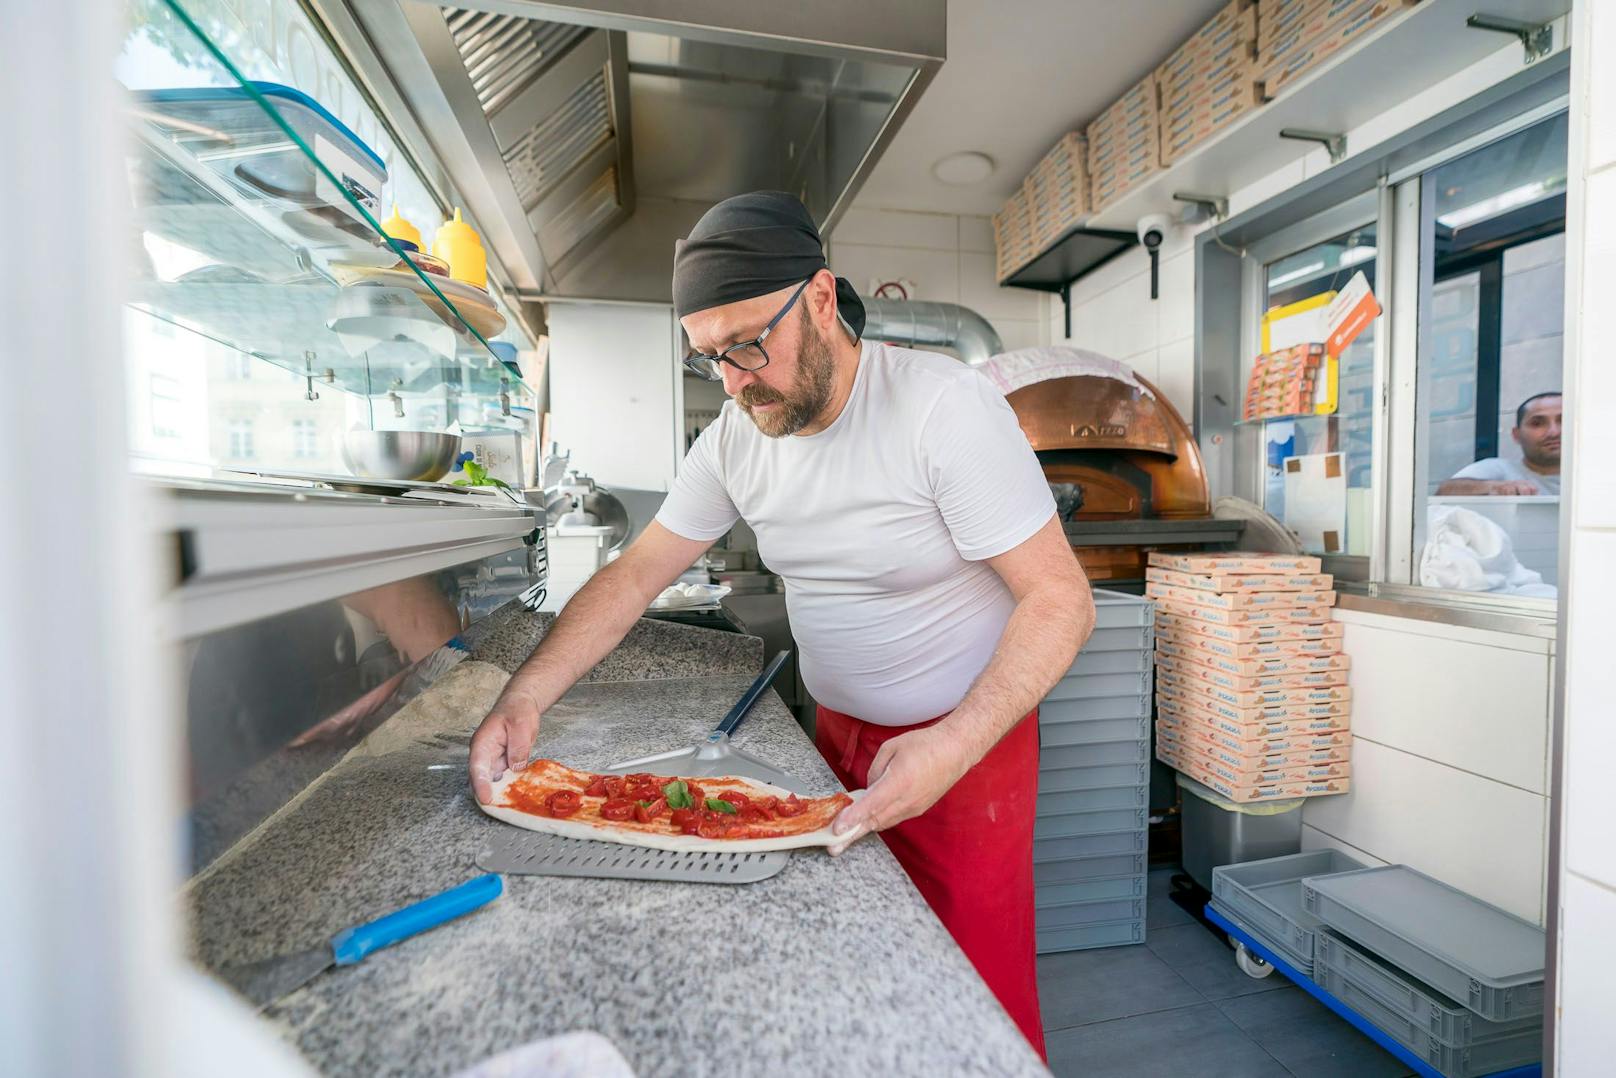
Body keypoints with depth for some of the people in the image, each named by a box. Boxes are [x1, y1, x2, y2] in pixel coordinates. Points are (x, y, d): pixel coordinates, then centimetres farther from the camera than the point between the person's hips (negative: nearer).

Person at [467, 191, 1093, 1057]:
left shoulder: (945, 407, -22)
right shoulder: (736, 437, -6)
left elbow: (1060, 600, -21)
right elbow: (634, 575, -3)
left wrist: (956, 743, -33)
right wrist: (525, 697, -14)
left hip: (968, 734, -4)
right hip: (839, 728, 5)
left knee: (977, 982, 9)